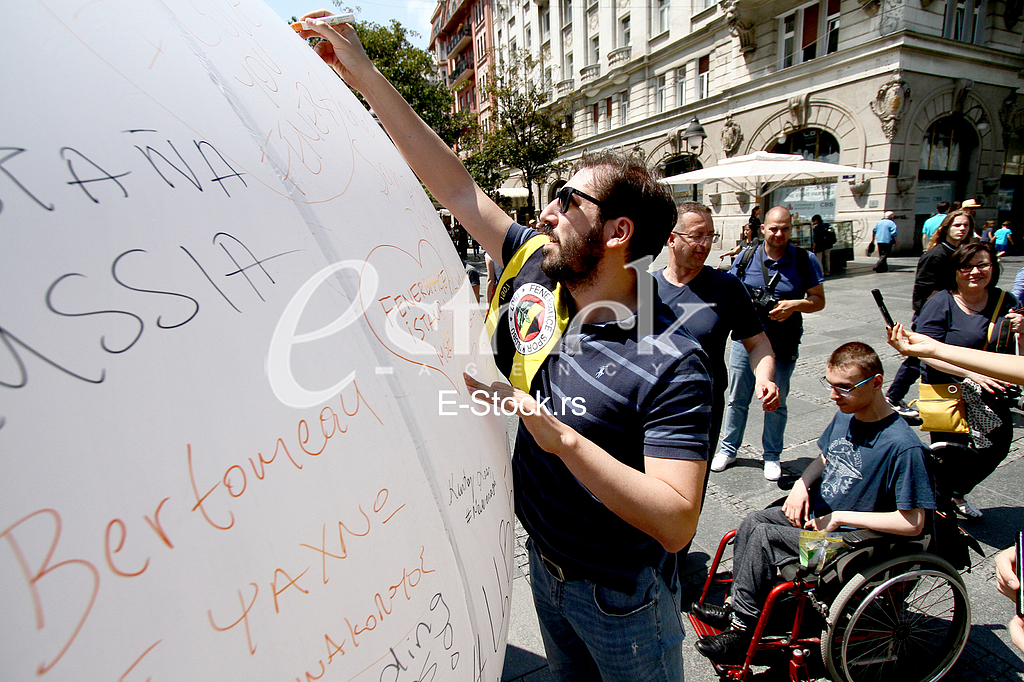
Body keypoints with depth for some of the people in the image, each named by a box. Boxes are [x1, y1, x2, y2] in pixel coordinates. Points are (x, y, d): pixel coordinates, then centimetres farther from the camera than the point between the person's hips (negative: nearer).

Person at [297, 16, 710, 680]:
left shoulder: (672, 364, -28)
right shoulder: (538, 269, -12)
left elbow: (678, 522, -30)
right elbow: (455, 185, -9)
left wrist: (563, 438, -38)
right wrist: (364, 73, -8)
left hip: (620, 594, -5)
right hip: (544, 566, 6)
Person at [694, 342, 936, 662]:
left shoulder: (903, 446, -24)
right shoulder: (846, 415, 0)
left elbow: (912, 524, -22)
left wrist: (838, 518, -19)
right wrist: (802, 483, -2)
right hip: (818, 514, 8)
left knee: (761, 538, -19)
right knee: (751, 522, -8)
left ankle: (741, 630, -3)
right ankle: (736, 608, 6)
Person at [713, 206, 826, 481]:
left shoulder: (805, 260, -2)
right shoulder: (746, 257, 1)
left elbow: (819, 300, -1)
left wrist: (795, 305, -20)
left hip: (783, 346, -1)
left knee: (776, 403, 12)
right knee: (737, 400, 10)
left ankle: (772, 455, 29)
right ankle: (728, 449, 27)